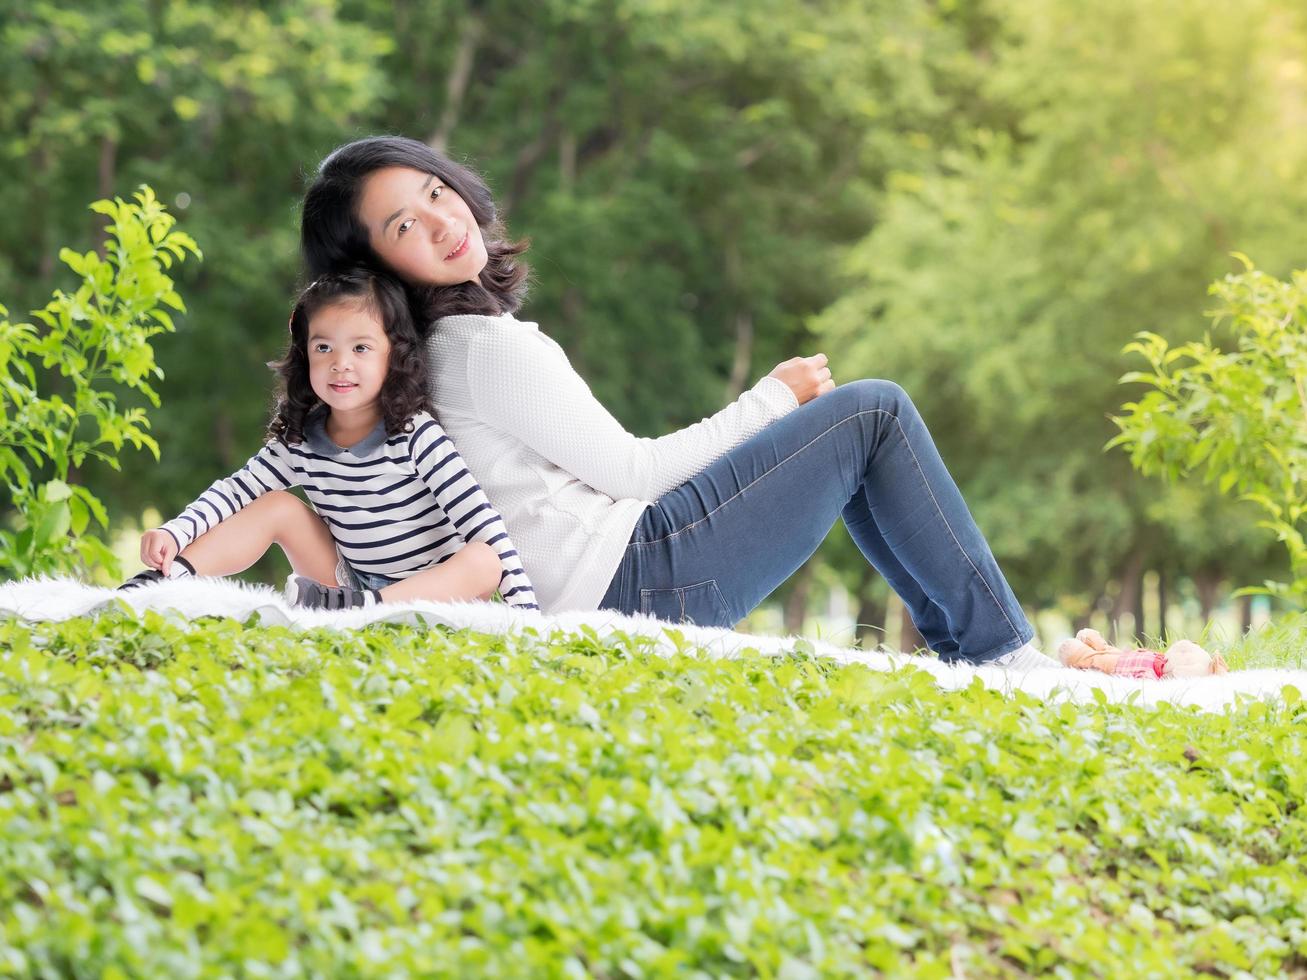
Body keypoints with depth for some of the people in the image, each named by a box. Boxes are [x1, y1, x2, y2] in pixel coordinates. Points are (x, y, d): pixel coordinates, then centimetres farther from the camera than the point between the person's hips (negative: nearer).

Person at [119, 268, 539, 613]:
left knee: (484, 562, -33)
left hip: (431, 590, -4)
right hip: (349, 580, 4)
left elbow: (478, 516, -20)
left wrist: (524, 602, -28)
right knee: (277, 505, -6)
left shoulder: (414, 435, -16)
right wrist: (173, 533, -21)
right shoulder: (299, 442, -2)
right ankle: (161, 580, -18)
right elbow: (235, 491, -2)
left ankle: (366, 607, -49)